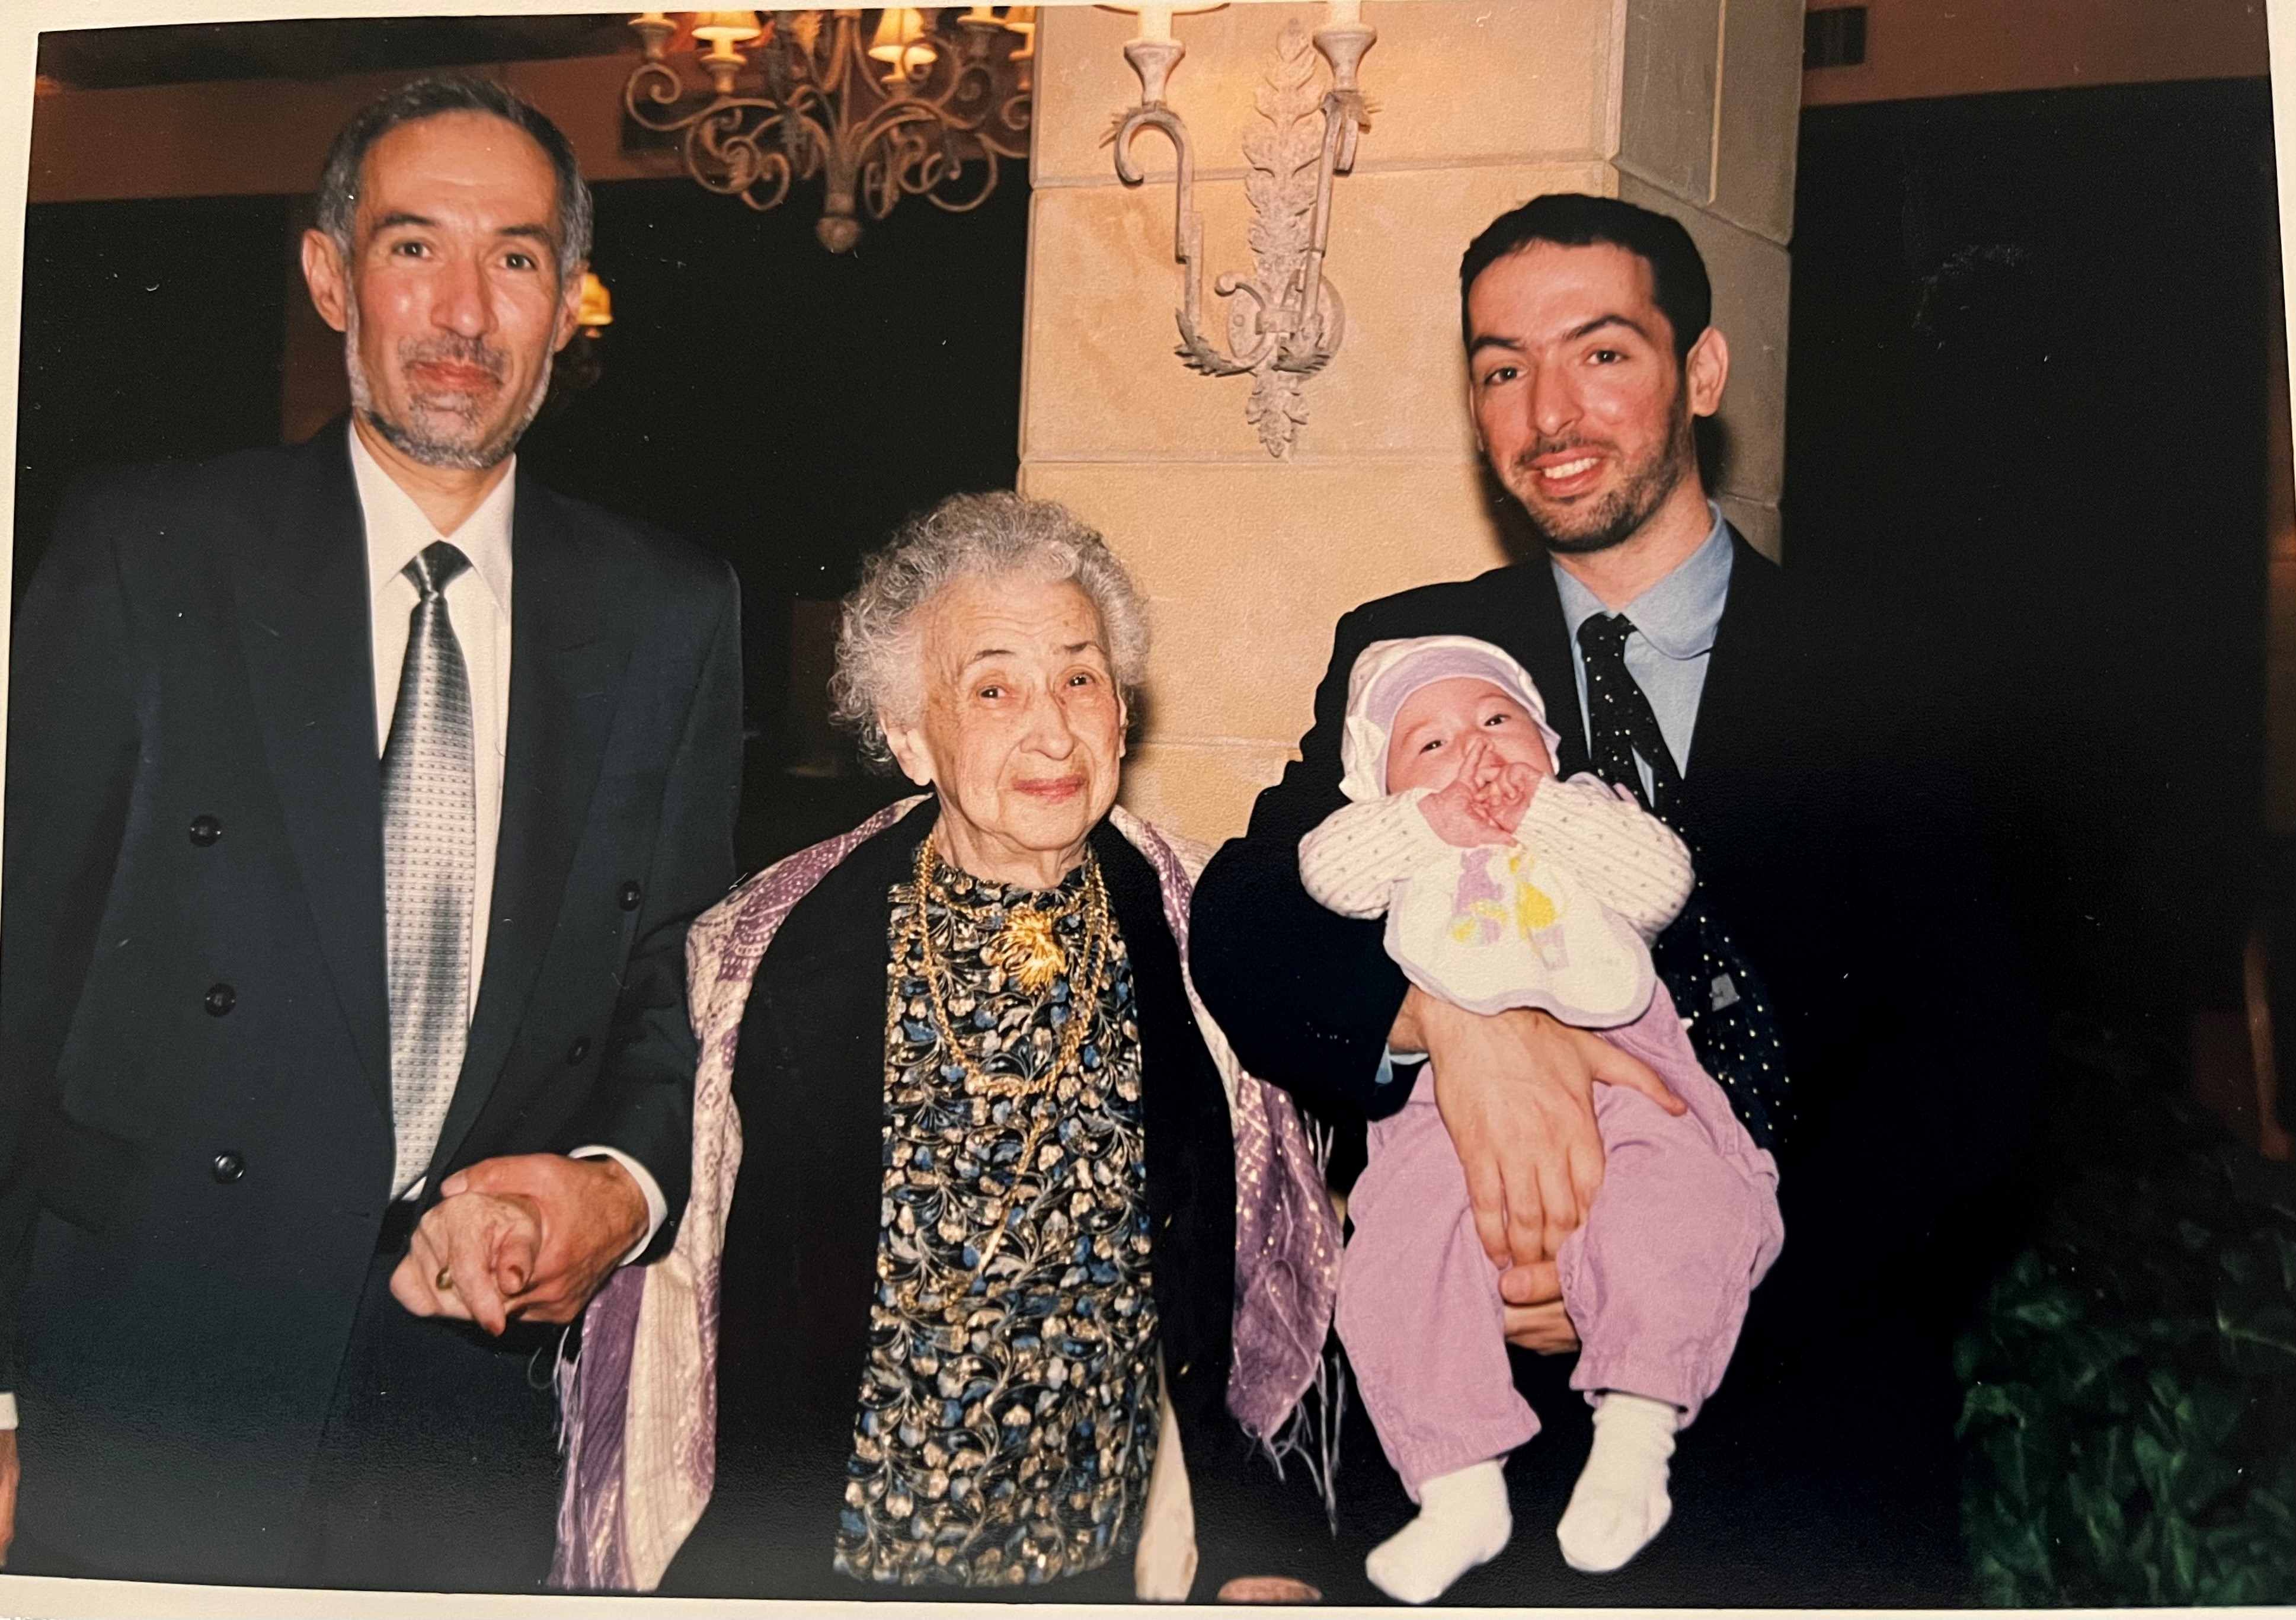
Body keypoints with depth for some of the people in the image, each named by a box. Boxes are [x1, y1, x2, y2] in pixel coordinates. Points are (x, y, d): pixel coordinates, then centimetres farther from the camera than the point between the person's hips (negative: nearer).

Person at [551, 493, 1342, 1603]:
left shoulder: (1189, 942, -6)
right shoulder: (802, 964, -13)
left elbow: (1224, 1293, 0)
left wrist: (1251, 1552, -3)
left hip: (1105, 1556, 2)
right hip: (853, 1562, -2)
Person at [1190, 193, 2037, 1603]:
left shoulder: (1867, 680, 3)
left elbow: (1974, 1059, -3)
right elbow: (1243, 927, -2)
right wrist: (1448, 1012, -23)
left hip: (1807, 1393, 0)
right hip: (1482, 1395, 1)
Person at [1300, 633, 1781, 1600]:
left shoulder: (1591, 816, 19)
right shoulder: (1403, 848, 19)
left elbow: (1663, 878, -2)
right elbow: (1326, 868, -2)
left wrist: (1542, 811, -5)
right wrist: (1438, 822, -5)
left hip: (1611, 1079, 0)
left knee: (1675, 1217, -26)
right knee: (1397, 1258, -19)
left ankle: (1633, 1447, -18)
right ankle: (1461, 1489, -13)